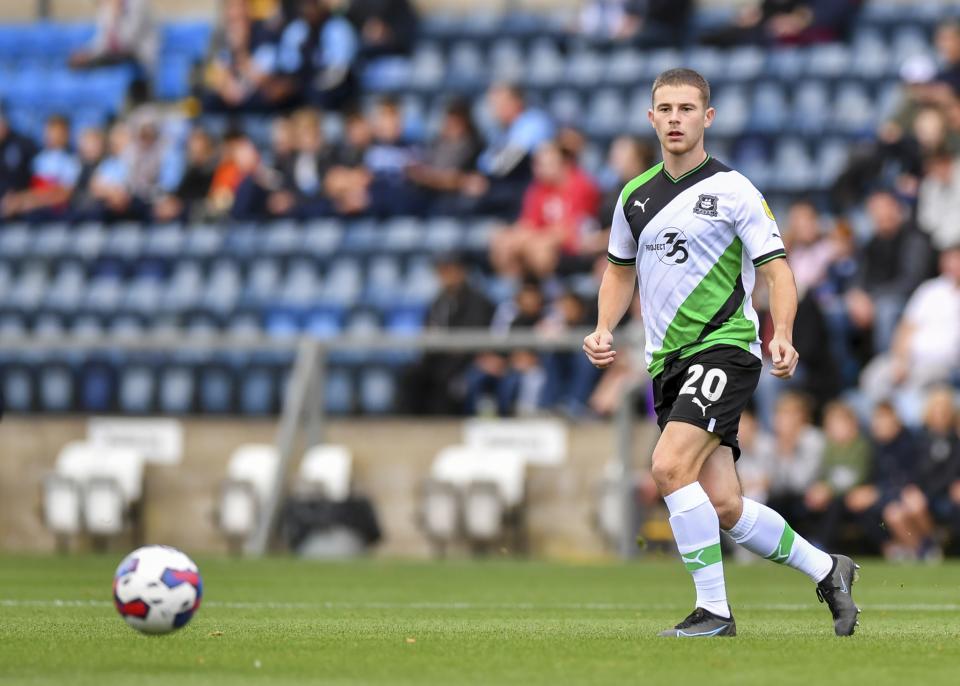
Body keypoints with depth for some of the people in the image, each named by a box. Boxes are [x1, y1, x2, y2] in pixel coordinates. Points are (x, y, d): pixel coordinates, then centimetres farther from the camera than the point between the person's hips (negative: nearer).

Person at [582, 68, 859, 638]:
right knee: (724, 508, 2)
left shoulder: (733, 191, -4)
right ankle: (826, 569, 23)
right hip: (668, 362, 6)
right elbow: (621, 270, 25)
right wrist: (604, 330, 8)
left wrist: (782, 335, -22)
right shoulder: (635, 196, 12)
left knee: (671, 466, -24)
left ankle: (714, 609, -18)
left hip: (724, 349, -6)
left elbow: (777, 270, -6)